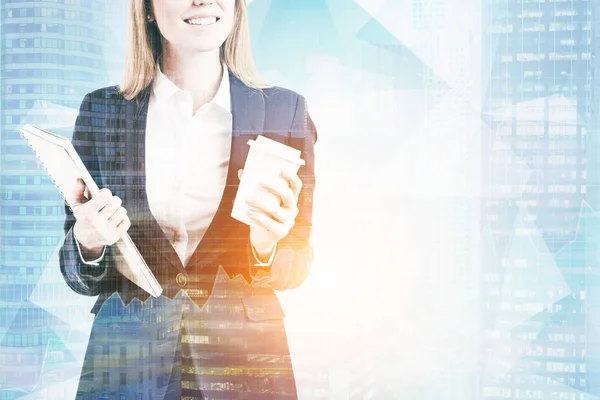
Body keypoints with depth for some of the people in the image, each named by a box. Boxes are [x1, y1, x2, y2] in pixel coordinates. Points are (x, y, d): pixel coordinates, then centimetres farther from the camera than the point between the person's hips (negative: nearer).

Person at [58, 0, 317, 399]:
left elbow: (297, 265, 1)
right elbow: (81, 277, 2)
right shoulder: (100, 111, -1)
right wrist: (88, 243, -19)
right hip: (127, 362, 1)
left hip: (245, 364, 0)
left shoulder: (286, 112, -3)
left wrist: (266, 249, -20)